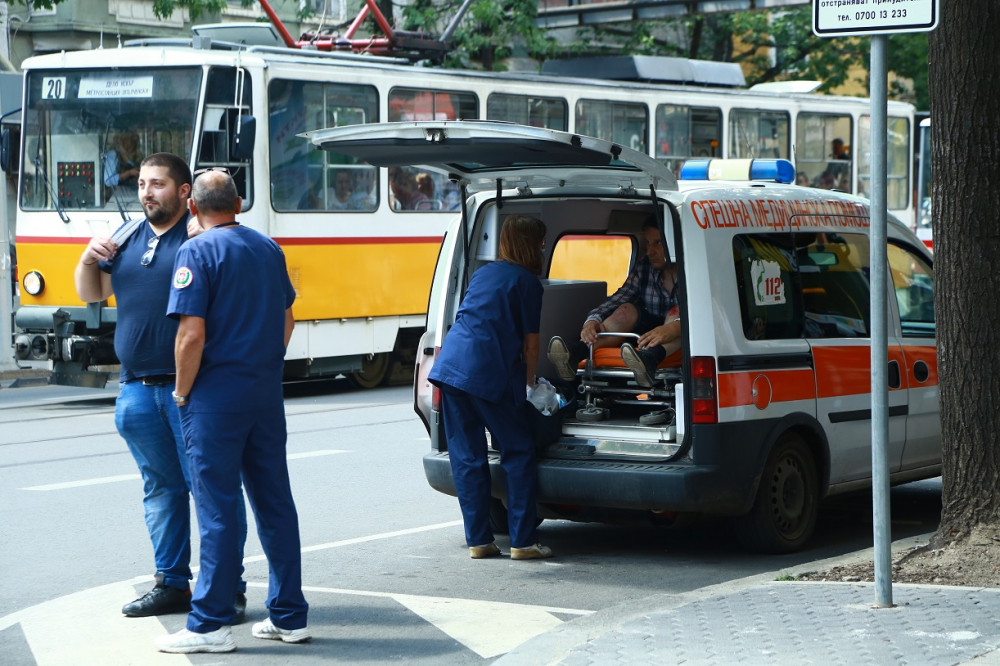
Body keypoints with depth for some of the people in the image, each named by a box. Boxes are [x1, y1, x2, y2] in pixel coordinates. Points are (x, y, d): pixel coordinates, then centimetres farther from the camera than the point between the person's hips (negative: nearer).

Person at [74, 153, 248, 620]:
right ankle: (172, 584, 21)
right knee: (161, 487, 13)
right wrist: (89, 258, 3)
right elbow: (92, 294, 20)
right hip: (138, 386, 7)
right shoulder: (128, 239, 16)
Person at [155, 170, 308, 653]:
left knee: (217, 509, -3)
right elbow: (286, 320, 19)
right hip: (267, 393, 7)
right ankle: (289, 616, 15)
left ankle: (210, 624, 1)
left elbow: (192, 334, -18)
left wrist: (182, 393, -7)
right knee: (275, 504, 11)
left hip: (217, 396, -6)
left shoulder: (198, 252, -11)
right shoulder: (269, 249, 11)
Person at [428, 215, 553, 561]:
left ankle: (478, 540, 10)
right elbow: (530, 343, 2)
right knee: (518, 452, 3)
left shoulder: (482, 273, 22)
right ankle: (522, 541, 0)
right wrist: (527, 384, 16)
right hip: (488, 373, -6)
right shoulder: (527, 282, 2)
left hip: (450, 364, 6)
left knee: (466, 457, 9)